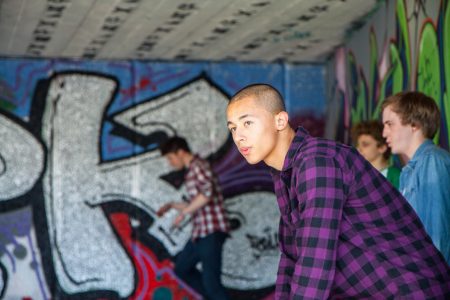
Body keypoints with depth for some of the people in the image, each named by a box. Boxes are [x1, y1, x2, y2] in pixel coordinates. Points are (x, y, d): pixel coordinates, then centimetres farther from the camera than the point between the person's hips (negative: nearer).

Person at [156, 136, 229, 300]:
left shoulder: (198, 166, -10)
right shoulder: (191, 172, 18)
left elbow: (207, 193, -27)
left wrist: (183, 213, -20)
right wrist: (171, 205, 24)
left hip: (211, 231, -10)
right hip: (200, 231, 10)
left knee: (210, 280, -10)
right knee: (182, 268, 18)